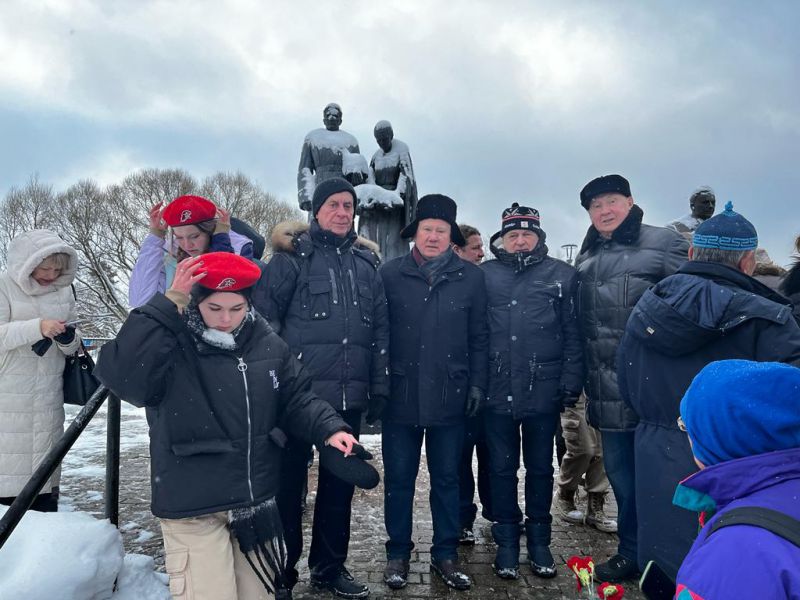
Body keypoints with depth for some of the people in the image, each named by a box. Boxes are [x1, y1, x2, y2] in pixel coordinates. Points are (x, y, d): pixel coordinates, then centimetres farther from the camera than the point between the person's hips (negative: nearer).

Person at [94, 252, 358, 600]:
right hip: (192, 511, -5)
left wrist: (330, 429, -8)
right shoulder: (171, 345, -14)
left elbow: (297, 399, 9)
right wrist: (168, 305, -33)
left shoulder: (268, 345, 0)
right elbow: (119, 374, -33)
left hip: (256, 504, 5)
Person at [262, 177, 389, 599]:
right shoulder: (293, 255, -1)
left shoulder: (366, 261, 13)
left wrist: (379, 386, 10)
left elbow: (380, 328, 13)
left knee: (340, 480, 14)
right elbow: (267, 317, -6)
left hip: (349, 395, 5)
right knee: (289, 480, 6)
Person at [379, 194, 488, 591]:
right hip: (400, 395, 0)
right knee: (399, 478, 10)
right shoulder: (390, 274, -1)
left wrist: (477, 383, 2)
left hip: (450, 397, 1)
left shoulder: (471, 278, 2)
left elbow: (479, 337, 6)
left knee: (446, 478, 13)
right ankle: (398, 553, 27)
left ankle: (445, 554, 28)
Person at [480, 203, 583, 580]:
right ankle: (506, 542, 25)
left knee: (540, 467, 13)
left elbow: (573, 334, 2)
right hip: (497, 390, 0)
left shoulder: (562, 275, 3)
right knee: (502, 468, 10)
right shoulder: (484, 275, 3)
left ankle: (539, 541, 29)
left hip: (544, 389, 0)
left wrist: (571, 382, -3)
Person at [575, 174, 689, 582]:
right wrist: (583, 375, 18)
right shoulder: (586, 256, 14)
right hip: (607, 388, 6)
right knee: (619, 470, 15)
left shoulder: (662, 243, -5)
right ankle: (631, 551, 31)